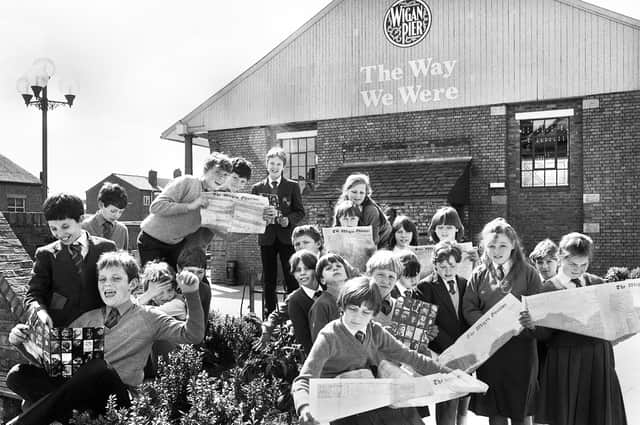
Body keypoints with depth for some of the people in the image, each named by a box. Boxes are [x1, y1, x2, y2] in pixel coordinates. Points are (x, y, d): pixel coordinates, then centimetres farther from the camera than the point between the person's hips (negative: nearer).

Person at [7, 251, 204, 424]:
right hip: (76, 390, 4)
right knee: (19, 374, -18)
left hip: (118, 393, -4)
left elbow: (192, 335, 0)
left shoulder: (147, 317, 9)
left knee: (99, 367, -37)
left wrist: (191, 294, -13)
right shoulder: (88, 318, 20)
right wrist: (22, 340, 3)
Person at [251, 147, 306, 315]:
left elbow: (300, 212, 5)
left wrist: (288, 220, -14)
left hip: (286, 236, -1)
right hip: (266, 237, 2)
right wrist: (261, 217, -13)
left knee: (292, 278, -3)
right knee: (269, 280, 7)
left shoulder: (292, 186, 6)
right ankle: (270, 316, 16)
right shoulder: (257, 188, 9)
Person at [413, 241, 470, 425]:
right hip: (443, 354, -5)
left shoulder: (465, 284, 12)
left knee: (464, 400, 11)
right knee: (448, 404, -7)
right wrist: (450, 346, -17)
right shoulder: (425, 286, -6)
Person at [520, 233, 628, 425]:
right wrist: (534, 325, -27)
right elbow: (545, 335, -7)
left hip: (600, 358, 3)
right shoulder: (548, 289, -5)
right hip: (565, 362, -3)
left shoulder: (598, 283, 6)